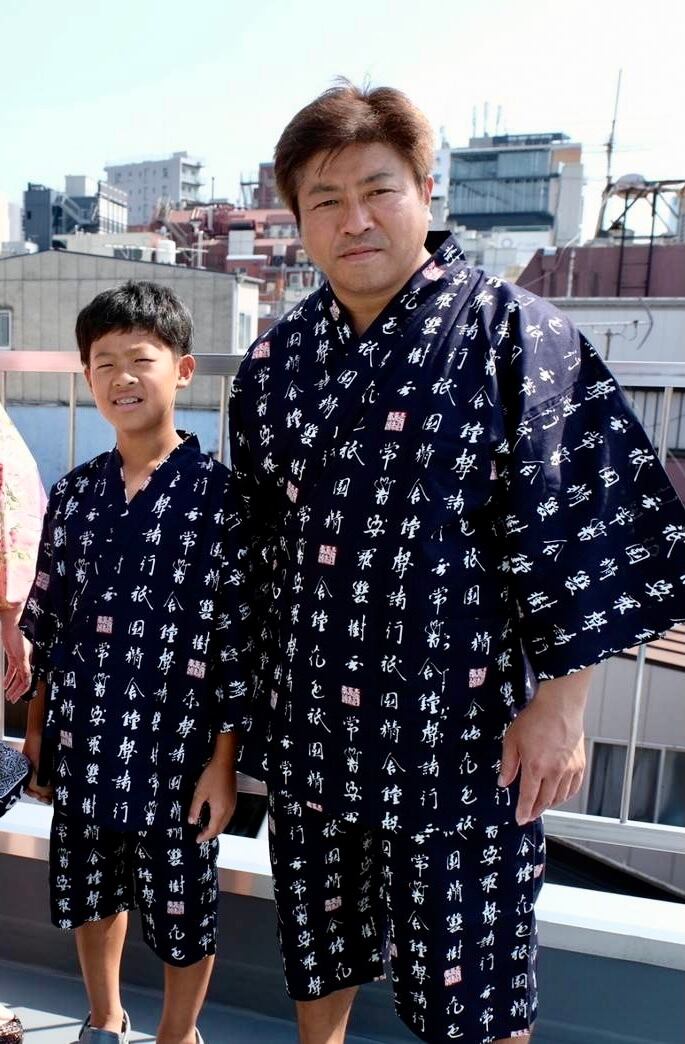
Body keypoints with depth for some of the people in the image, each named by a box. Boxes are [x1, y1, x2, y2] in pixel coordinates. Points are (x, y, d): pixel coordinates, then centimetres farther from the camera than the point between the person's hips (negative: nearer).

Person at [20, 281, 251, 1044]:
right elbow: (47, 622, 9)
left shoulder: (218, 494, -13)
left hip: (176, 746, -4)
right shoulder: (72, 494, 2)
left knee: (182, 911, 15)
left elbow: (239, 637, -12)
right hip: (83, 741, 5)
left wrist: (224, 757, -11)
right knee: (91, 893, 24)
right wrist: (37, 727, 12)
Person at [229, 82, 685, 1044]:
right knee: (316, 945, 25)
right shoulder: (273, 361, 4)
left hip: (461, 735, -4)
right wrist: (245, 692, 14)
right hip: (307, 721, 5)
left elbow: (583, 529, -10)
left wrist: (559, 705, -12)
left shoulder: (514, 335, -9)